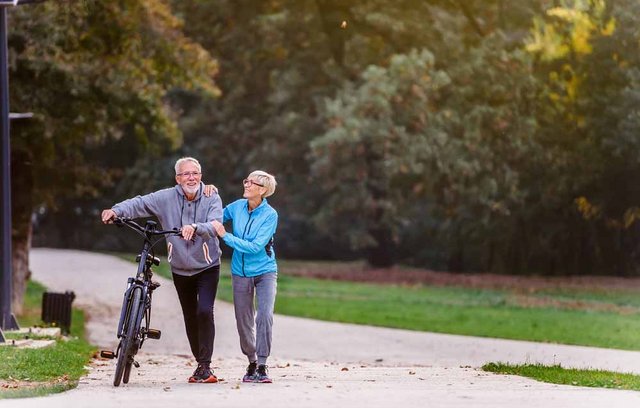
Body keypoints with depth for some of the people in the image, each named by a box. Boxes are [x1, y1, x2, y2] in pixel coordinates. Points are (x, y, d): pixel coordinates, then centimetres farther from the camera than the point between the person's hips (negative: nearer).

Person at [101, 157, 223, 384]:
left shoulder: (212, 199, -12)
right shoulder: (167, 198, -9)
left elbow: (215, 225, -27)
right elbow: (140, 203, -17)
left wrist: (195, 227, -47)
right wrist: (116, 211, -35)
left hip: (207, 267, -3)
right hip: (180, 269, 3)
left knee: (204, 311, -19)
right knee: (190, 318, 10)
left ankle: (205, 366, -14)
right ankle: (201, 363, 25)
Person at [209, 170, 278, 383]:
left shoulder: (269, 215, -15)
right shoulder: (237, 207, -2)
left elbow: (255, 246, -22)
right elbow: (215, 220, 13)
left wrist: (225, 236, -24)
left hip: (265, 271, -4)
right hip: (241, 272, 4)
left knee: (265, 315, -21)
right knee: (244, 322, 8)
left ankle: (262, 366, -19)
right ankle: (252, 363, 27)